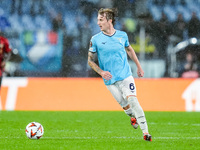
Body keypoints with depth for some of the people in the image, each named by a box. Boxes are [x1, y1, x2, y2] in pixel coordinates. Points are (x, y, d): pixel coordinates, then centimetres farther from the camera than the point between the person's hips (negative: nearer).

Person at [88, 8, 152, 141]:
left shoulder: (122, 35, 0)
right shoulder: (96, 39, -5)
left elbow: (129, 49, 19)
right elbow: (90, 60, 1)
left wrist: (139, 66, 22)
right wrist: (101, 72, -15)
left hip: (125, 76, 0)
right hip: (110, 80, 0)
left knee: (133, 101, -15)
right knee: (125, 105, 2)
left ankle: (145, 132, -12)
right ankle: (133, 117, 37)